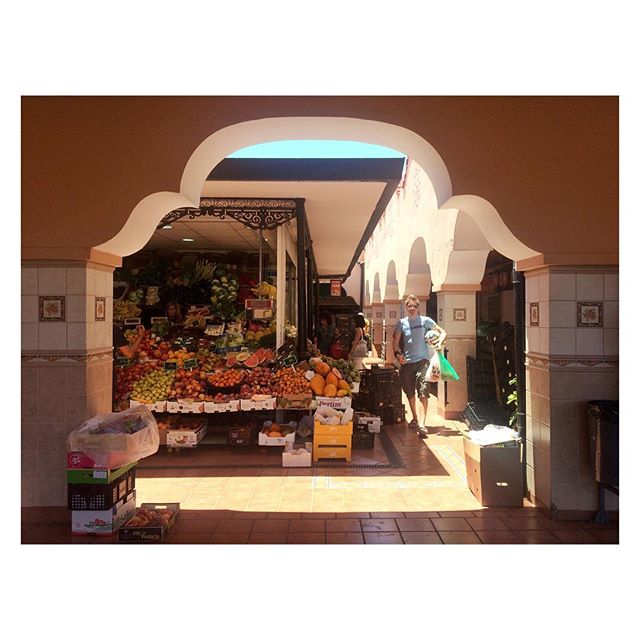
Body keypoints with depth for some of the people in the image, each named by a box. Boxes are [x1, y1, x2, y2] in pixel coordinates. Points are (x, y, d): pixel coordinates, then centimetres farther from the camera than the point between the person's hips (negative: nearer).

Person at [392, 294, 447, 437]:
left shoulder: (425, 320, 2)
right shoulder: (401, 323, 7)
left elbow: (443, 332, 7)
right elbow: (396, 342, 5)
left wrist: (439, 342, -13)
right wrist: (397, 353, -14)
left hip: (422, 360, -3)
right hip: (407, 361, 3)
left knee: (423, 391, -15)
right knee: (410, 392, 13)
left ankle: (423, 423, -18)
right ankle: (414, 418, 32)